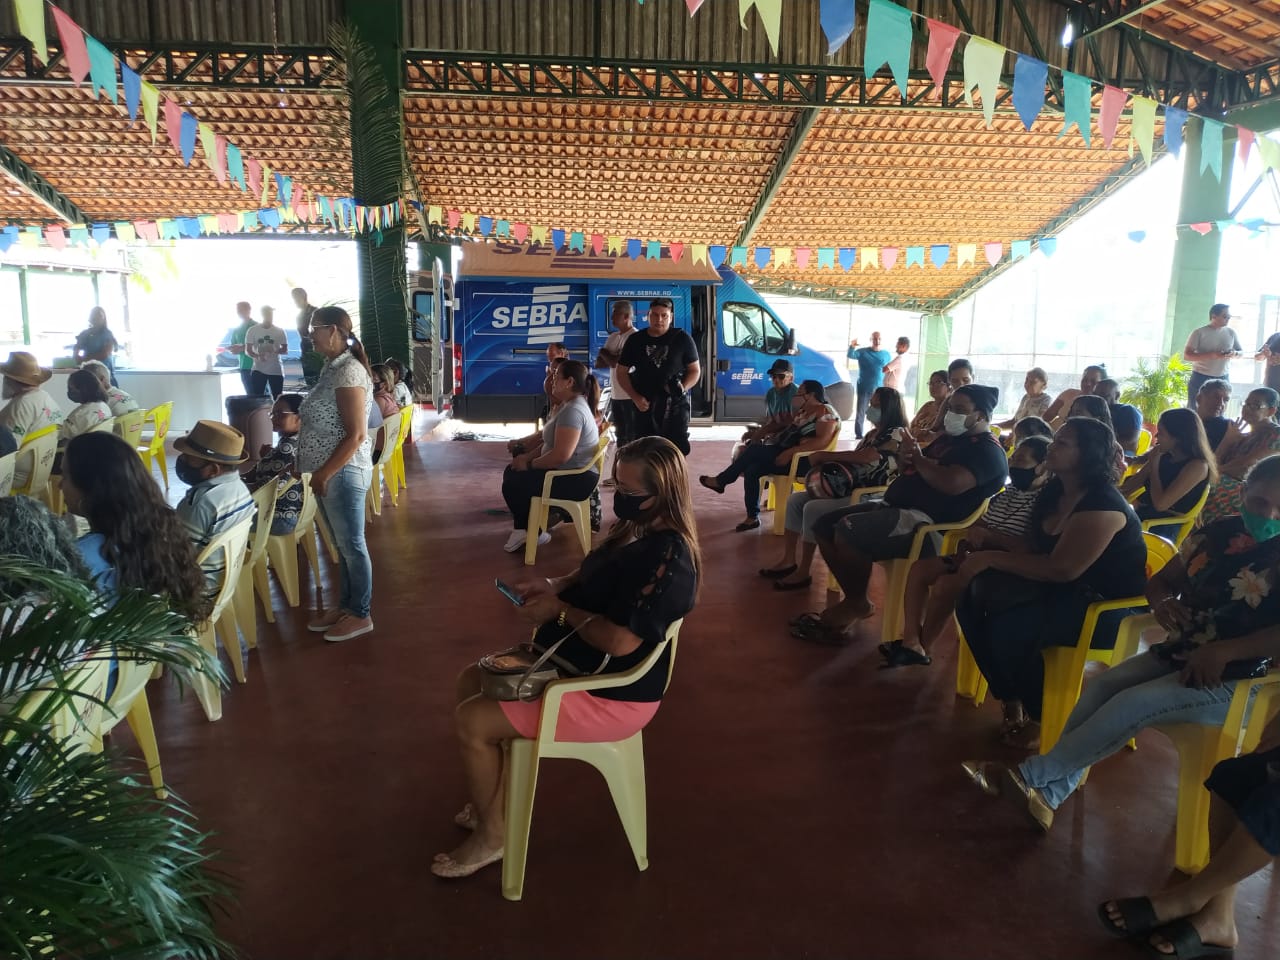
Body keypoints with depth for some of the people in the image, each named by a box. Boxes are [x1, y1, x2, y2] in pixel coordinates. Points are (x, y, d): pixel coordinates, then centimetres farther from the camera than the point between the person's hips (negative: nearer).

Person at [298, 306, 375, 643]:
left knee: (352, 545, 3)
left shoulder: (349, 372, -19)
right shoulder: (332, 367, 11)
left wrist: (324, 474, -19)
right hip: (330, 473, 9)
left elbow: (356, 435, -23)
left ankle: (360, 615, 16)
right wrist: (320, 472, 13)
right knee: (342, 545, 18)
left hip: (343, 474, -9)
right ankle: (345, 605, 31)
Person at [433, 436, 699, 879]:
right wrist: (553, 586, -1)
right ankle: (495, 798, 26)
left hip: (609, 695, -11)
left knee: (471, 721, -12)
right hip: (575, 660, 11)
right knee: (472, 681, 14)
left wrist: (559, 610, -20)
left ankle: (490, 836, 10)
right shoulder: (639, 530, 3)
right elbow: (591, 577, 19)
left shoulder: (668, 558, -28)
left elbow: (620, 641, -33)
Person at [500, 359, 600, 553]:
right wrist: (527, 457, 4)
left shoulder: (573, 410, -24)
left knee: (512, 485, -11)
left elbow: (561, 455, -31)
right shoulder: (567, 405, 12)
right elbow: (550, 442, 19)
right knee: (511, 471, 12)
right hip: (567, 471, 11)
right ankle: (522, 529, 14)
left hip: (576, 479, -11)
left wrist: (530, 464, -16)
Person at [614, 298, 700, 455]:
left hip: (675, 405, -2)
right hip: (645, 405, 2)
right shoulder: (635, 340, 4)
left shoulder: (682, 339, -1)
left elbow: (695, 370, 4)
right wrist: (635, 397, -4)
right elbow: (621, 372, 10)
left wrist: (683, 388, -17)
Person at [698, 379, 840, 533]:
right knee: (752, 470, -12)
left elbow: (822, 441, -24)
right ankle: (752, 517, -6)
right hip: (789, 455, 9)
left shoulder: (825, 412, -11)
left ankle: (720, 481, 2)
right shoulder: (803, 411, 19)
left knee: (755, 450, -15)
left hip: (804, 461, -9)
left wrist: (790, 452, -28)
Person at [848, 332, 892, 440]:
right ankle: (859, 436, 5)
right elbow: (851, 355, -18)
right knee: (860, 413, 0)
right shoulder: (863, 352, -2)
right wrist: (852, 346, -40)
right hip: (864, 389, -2)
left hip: (879, 389, 2)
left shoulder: (886, 354, 6)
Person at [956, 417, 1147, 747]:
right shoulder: (1053, 492, 7)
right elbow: (1035, 551, 9)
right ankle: (1012, 700, 6)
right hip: (1064, 593, 9)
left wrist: (992, 558, -24)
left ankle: (1042, 717, -1)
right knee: (972, 602, -8)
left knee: (1010, 628, -29)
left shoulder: (1103, 504, -22)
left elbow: (1062, 569, -29)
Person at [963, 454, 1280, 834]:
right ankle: (1050, 789, -15)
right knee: (1102, 685, -14)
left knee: (1131, 704, -23)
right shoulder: (1216, 535, 5)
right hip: (1175, 655, 6)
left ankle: (1032, 775, -14)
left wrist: (1224, 650, -26)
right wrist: (1161, 602, -9)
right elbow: (1161, 581, 15)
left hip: (1231, 679, -6)